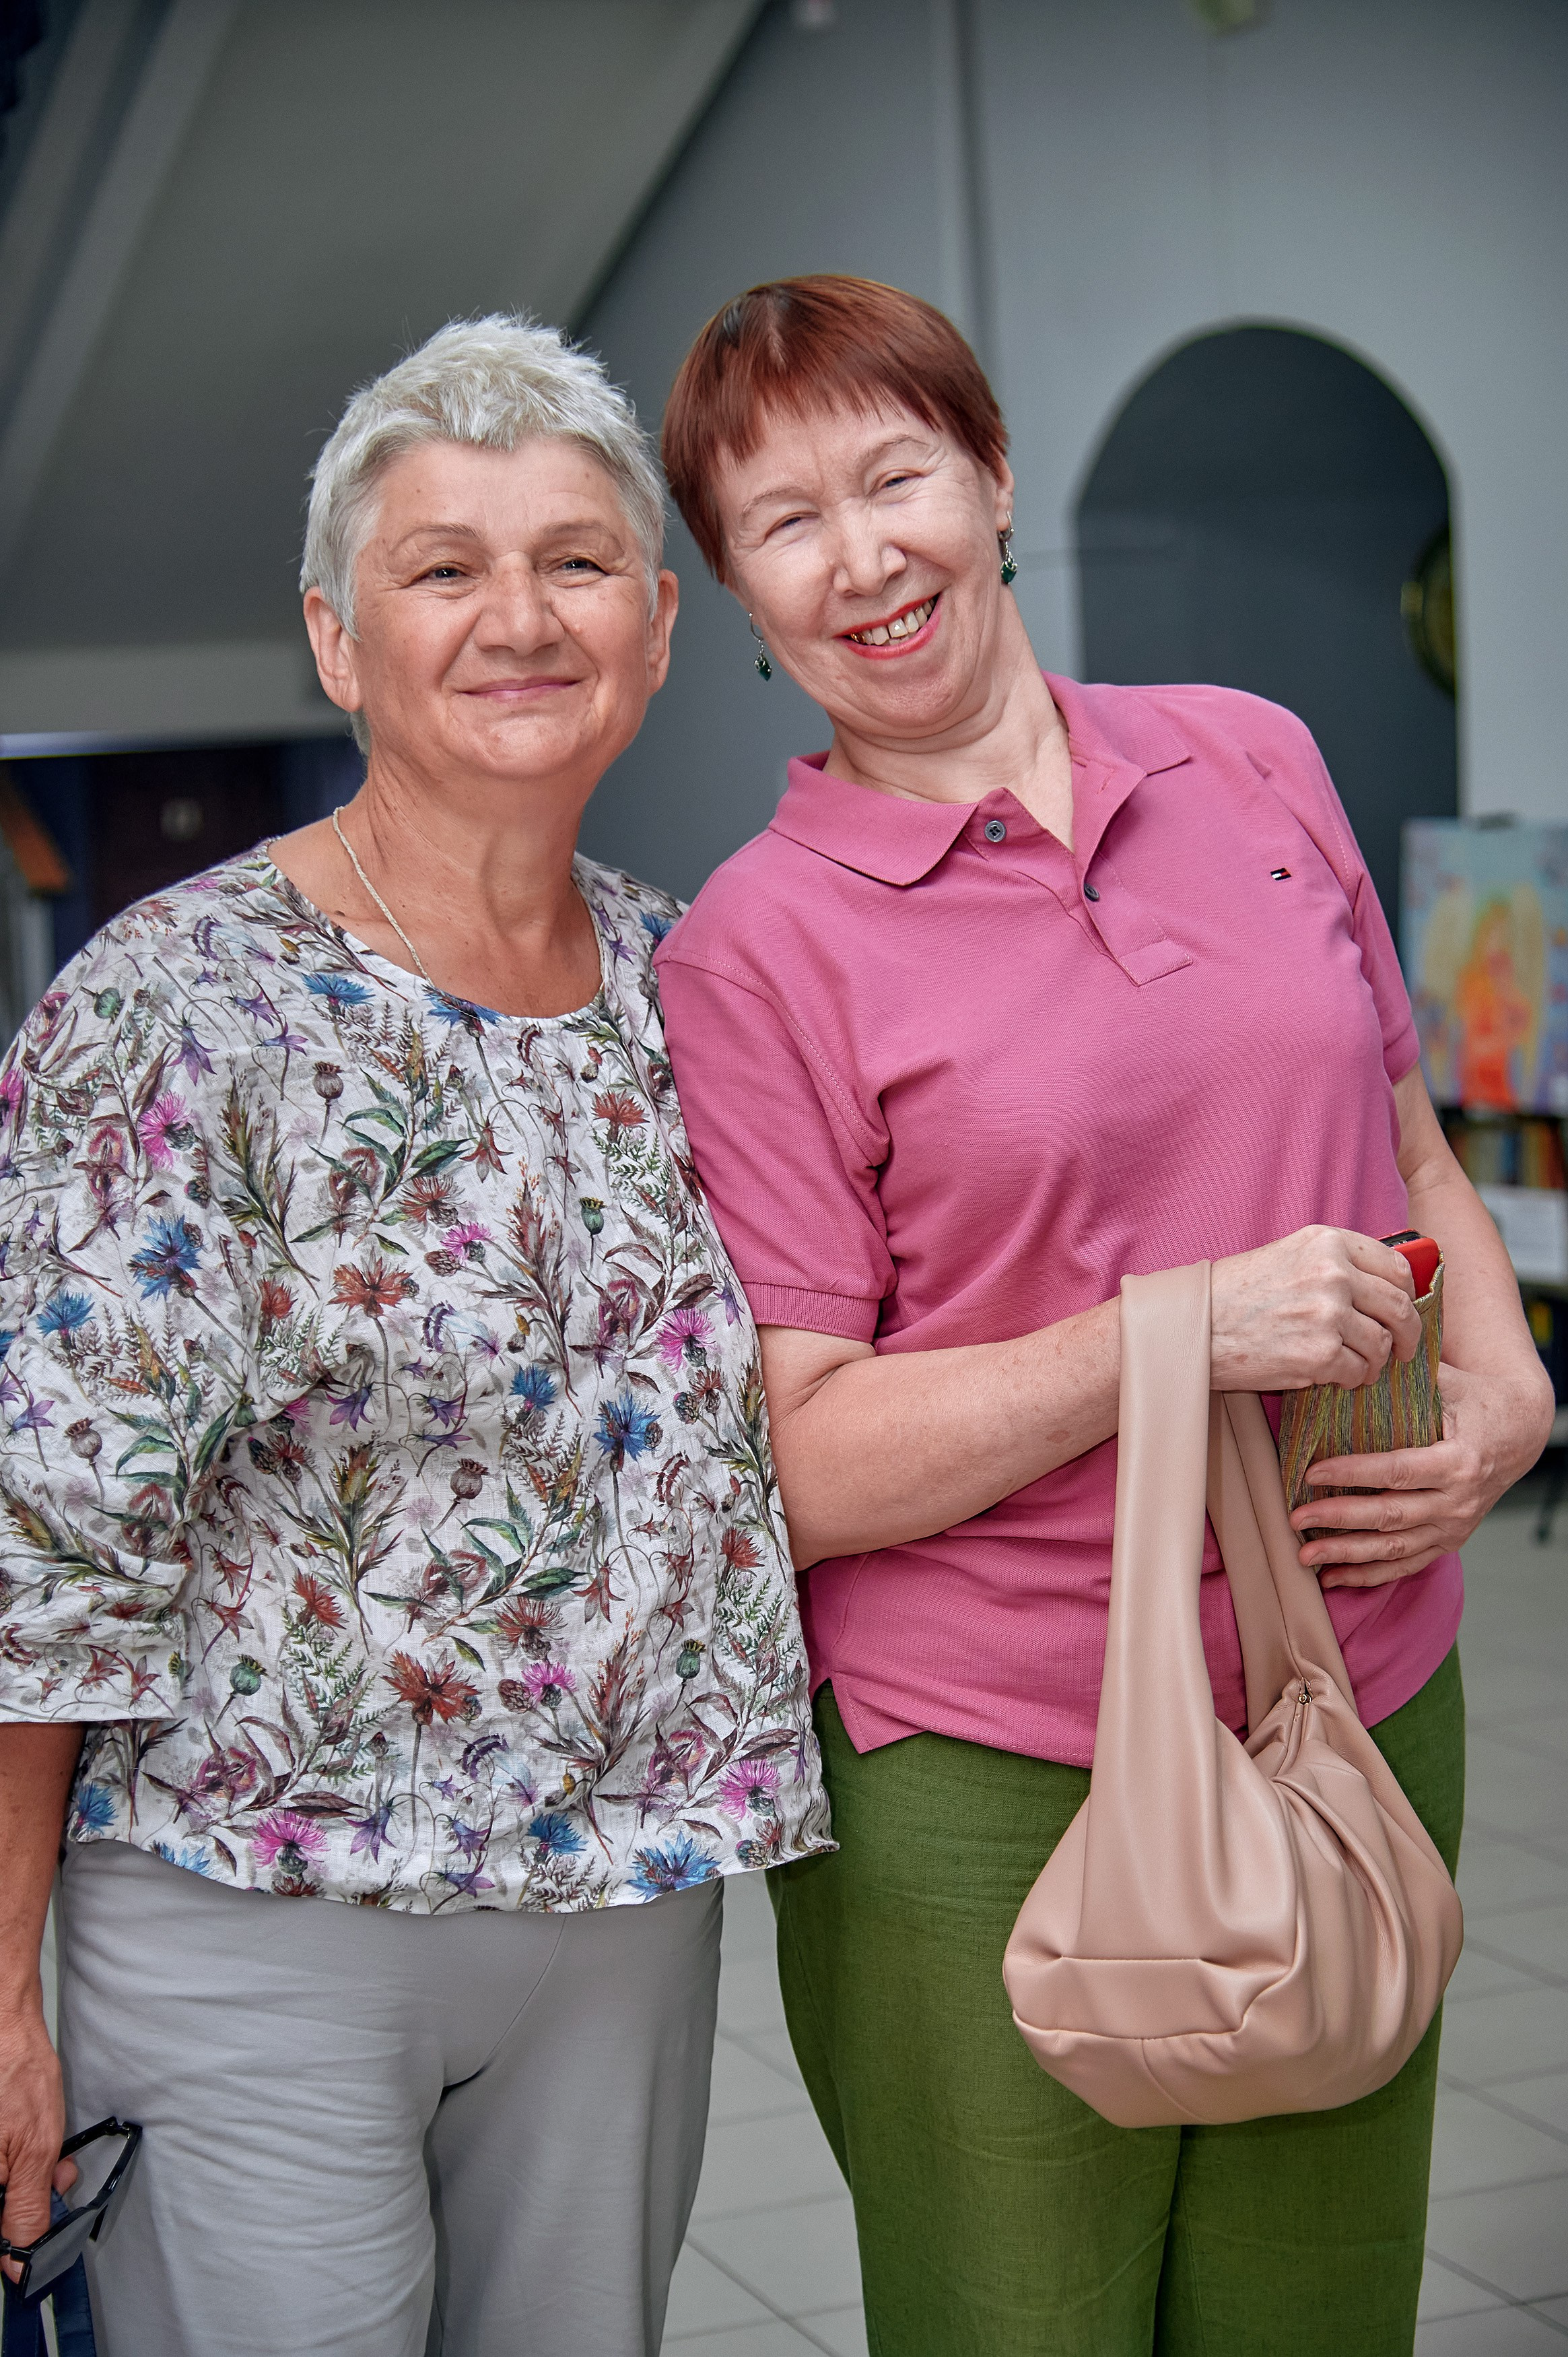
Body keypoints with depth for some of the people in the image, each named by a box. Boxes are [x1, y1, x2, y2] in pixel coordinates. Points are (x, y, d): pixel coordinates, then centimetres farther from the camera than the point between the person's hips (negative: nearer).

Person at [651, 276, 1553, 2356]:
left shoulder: (1253, 763, 6)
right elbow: (798, 1469, -11)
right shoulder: (754, 948, -8)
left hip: (1363, 1709, 4)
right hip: (983, 1787, -4)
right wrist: (1181, 1332, -22)